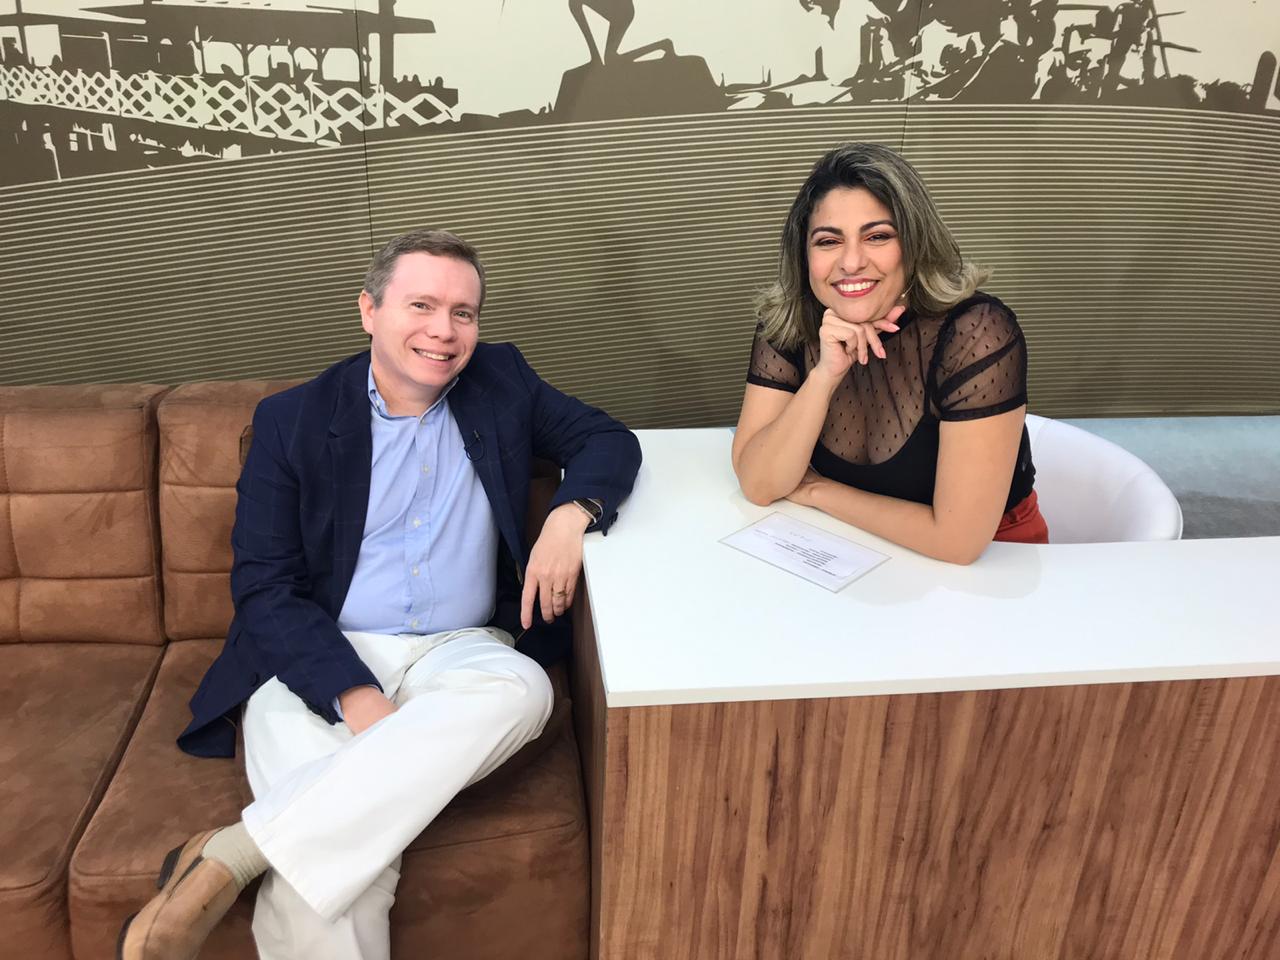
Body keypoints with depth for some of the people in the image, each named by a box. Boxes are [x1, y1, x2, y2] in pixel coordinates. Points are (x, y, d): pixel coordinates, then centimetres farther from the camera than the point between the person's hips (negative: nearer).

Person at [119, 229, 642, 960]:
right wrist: (357, 699, -21)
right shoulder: (292, 420, 1)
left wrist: (571, 513, -15)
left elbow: (610, 439, 9)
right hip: (321, 660, -3)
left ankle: (231, 855, -31)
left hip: (459, 651, 3)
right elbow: (263, 589, -4)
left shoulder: (501, 381, 10)